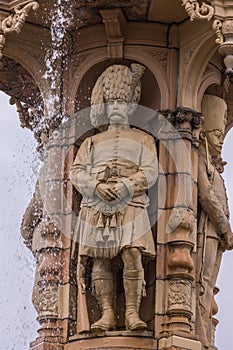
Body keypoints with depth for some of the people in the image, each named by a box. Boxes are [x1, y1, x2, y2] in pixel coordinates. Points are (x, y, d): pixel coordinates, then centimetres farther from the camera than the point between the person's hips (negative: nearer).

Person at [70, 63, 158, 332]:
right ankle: (107, 314, -8)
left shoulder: (143, 139, 19)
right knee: (101, 260, -6)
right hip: (96, 208, 2)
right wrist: (98, 186, -9)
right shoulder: (91, 142, 24)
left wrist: (124, 187, -12)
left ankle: (132, 313, -20)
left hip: (130, 206, -2)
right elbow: (77, 172, 12)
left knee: (132, 255, -18)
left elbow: (149, 172, 5)